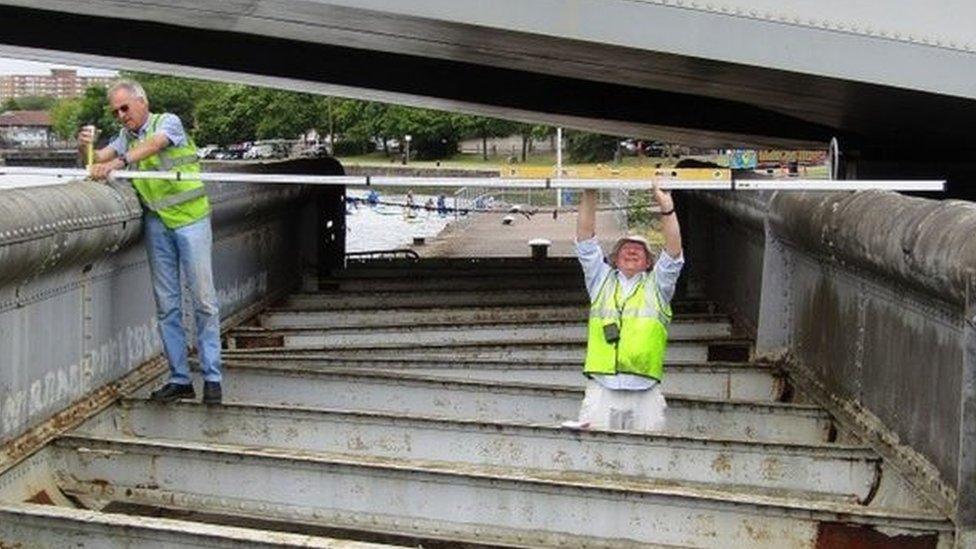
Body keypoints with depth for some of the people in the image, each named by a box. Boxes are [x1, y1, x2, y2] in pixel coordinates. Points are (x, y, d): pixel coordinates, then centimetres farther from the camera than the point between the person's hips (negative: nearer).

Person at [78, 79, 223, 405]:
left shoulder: (168, 122, -3)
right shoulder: (125, 137, 16)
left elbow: (153, 146, -23)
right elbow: (98, 159, 7)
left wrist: (116, 163, -38)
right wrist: (85, 147, -16)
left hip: (190, 217, -6)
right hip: (156, 223, 6)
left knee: (203, 299, -5)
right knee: (166, 304, 4)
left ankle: (212, 377, 0)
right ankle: (179, 379, 9)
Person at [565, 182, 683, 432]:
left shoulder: (656, 286, 19)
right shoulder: (602, 280, 21)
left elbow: (673, 250, 4)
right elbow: (585, 237, 13)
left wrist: (666, 206, -5)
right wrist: (589, 195, 3)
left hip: (645, 392, 0)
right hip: (601, 389, 0)